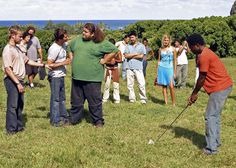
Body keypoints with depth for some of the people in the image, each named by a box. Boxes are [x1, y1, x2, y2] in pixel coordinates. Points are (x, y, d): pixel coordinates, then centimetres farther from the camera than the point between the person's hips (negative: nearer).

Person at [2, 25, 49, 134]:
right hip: (12, 81, -9)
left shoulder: (17, 49, 13)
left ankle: (19, 126, 26)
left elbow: (27, 61, 19)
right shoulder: (8, 50, -15)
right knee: (12, 105, -2)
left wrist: (42, 65, 15)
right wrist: (18, 83, -21)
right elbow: (8, 69, -19)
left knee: (20, 104, 15)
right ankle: (11, 129, 7)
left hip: (19, 80, 9)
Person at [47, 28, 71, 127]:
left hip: (61, 75, 8)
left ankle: (63, 117, 29)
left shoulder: (64, 45, 1)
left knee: (62, 98, 17)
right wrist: (63, 63, -20)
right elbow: (49, 65, -21)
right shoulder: (54, 49, -22)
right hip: (55, 77, -8)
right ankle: (55, 121, 10)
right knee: (55, 99, 1)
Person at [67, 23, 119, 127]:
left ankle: (98, 121, 17)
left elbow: (114, 50, -5)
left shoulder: (101, 43, -8)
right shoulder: (78, 40, 9)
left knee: (95, 101, 3)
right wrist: (72, 59, 15)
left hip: (92, 78, -5)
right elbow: (69, 48, 27)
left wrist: (103, 61, -7)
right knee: (76, 101, 14)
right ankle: (73, 120, 26)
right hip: (77, 77, 5)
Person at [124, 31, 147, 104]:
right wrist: (136, 54, -5)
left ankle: (143, 99, 2)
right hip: (129, 68, 3)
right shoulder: (128, 46, 12)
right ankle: (132, 99, 11)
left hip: (138, 68, -3)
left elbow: (141, 56, -7)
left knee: (141, 84, -6)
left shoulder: (141, 46, 6)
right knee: (130, 84, 4)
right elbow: (126, 55, -2)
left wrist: (131, 56, -1)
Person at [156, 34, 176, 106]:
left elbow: (175, 61, 4)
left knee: (171, 86, -12)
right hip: (161, 68, 2)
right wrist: (157, 72, 10)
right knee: (164, 86, 3)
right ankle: (166, 102, 9)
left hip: (169, 68, -2)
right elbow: (158, 60, 13)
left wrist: (175, 72, 0)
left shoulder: (172, 49, 2)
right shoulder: (160, 49, 8)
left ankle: (173, 103, 0)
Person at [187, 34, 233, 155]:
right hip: (224, 86, 10)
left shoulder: (204, 56, -17)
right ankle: (215, 141, 28)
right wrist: (195, 93, 15)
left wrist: (194, 94, 0)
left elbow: (201, 78, -12)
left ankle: (211, 148, -4)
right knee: (215, 115, 18)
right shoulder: (205, 53, 16)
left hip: (219, 88, -10)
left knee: (210, 117, -6)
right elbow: (203, 77, 17)